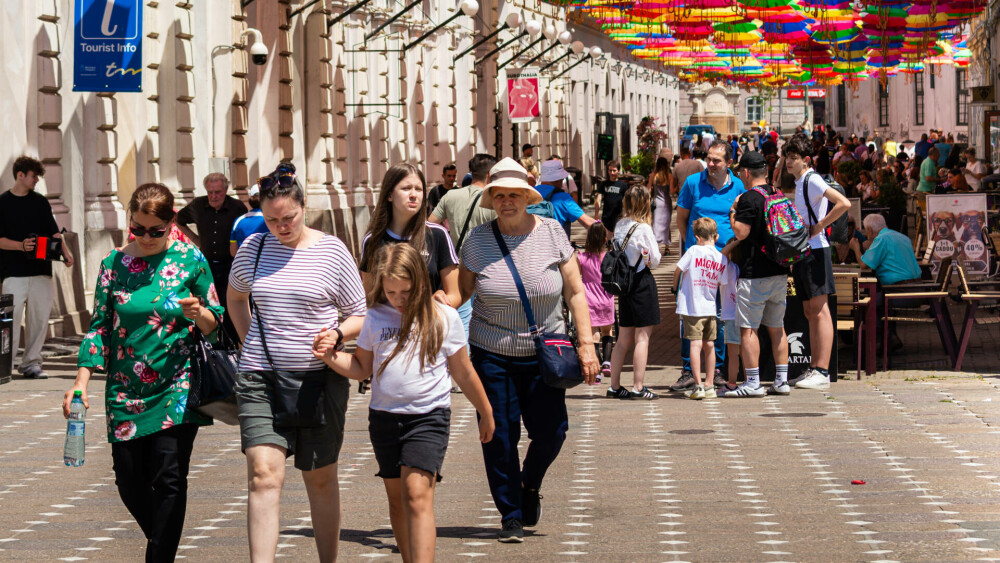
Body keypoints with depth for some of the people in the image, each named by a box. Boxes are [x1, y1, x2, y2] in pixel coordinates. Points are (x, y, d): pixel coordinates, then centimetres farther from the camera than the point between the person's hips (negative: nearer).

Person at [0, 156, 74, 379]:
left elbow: (54, 232, 13)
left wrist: (65, 253, -2)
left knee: (40, 318, 2)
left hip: (41, 271, 4)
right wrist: (21, 246, -18)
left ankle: (31, 362, 10)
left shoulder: (40, 201, 12)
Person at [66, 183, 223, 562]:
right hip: (125, 393, 3)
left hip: (176, 388, -3)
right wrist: (81, 380, -3)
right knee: (129, 482, 5)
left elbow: (214, 325, 5)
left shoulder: (190, 260, -1)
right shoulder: (114, 264, 4)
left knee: (168, 478, -10)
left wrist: (198, 313, -18)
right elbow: (100, 327, 7)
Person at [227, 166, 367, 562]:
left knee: (320, 477, 9)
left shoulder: (332, 251, -2)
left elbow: (360, 317, 4)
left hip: (319, 377, -1)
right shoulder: (254, 248, 5)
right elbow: (235, 297, 26)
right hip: (260, 379, 1)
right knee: (264, 474, -13)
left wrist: (337, 333, -17)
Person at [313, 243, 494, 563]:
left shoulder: (444, 318, -2)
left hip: (429, 417, -4)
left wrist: (486, 413, 16)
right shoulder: (376, 319, 4)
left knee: (417, 495, -17)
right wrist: (332, 358, -5)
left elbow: (463, 373, 8)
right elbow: (361, 368, 13)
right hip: (384, 417, 4)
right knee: (397, 498, 13)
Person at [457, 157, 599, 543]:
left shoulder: (551, 233, -2)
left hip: (543, 352, 0)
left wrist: (586, 343, -5)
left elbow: (575, 292, 0)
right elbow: (460, 292, 4)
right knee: (500, 436, -2)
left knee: (550, 430, -5)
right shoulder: (478, 240, -3)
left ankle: (530, 485, 27)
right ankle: (510, 515, 12)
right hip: (492, 353, 0)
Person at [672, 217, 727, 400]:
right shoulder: (723, 259, 2)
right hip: (710, 307, 4)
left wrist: (676, 288, 15)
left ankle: (698, 386, -13)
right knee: (709, 345, 11)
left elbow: (678, 270, -3)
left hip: (692, 307, -4)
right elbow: (721, 284, 8)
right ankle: (709, 386, 16)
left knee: (696, 344, -7)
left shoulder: (694, 251, -9)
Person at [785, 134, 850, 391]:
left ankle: (822, 372, -11)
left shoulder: (812, 180, -12)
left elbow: (844, 204, -24)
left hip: (816, 250, -10)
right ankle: (814, 369, 14)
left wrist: (817, 227, -18)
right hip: (801, 252, 10)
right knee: (810, 312, 11)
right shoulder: (799, 183, 17)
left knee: (819, 311, -9)